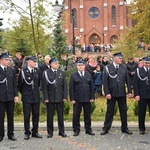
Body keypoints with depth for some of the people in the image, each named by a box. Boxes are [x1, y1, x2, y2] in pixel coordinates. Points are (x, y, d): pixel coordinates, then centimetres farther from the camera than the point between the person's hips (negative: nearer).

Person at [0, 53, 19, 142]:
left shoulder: (11, 70, 8)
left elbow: (14, 84, 8)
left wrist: (16, 95, 2)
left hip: (10, 97, 3)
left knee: (11, 116, 9)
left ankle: (11, 134, 18)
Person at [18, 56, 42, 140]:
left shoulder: (38, 71, 4)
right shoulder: (23, 71, -6)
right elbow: (20, 84, 2)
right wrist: (23, 93, 9)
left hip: (36, 97, 4)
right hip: (26, 97, -3)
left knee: (36, 115, 8)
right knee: (27, 116, 0)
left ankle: (35, 132, 19)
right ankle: (27, 133, 11)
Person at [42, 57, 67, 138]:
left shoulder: (62, 73, 8)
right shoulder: (46, 73, -1)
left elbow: (64, 85, 7)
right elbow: (44, 86, -4)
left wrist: (65, 96, -1)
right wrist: (46, 98, -9)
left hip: (60, 98, 2)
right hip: (50, 98, -2)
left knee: (61, 115, 8)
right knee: (50, 116, 4)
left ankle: (61, 131, 18)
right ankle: (50, 132, 15)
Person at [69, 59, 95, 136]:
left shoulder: (88, 75, 9)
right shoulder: (73, 76, 1)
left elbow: (92, 86, 8)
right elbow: (71, 88, -2)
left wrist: (92, 97, 1)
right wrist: (72, 99, -8)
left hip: (87, 99, 2)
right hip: (77, 99, -2)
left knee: (87, 115, 9)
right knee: (76, 115, 3)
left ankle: (88, 129, 20)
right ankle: (76, 130, 14)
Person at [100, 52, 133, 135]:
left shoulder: (124, 67, 6)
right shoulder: (107, 68, -4)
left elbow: (127, 80, 7)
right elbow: (105, 81, -7)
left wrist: (129, 91, 2)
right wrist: (107, 93, -12)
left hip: (122, 93, 3)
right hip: (112, 94, -3)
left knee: (123, 111, 10)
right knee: (109, 111, 4)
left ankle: (124, 128, 22)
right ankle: (106, 128, 14)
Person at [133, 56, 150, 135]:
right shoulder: (138, 71, 1)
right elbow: (135, 83, -1)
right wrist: (136, 95, -8)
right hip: (142, 95, -1)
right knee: (141, 113, 7)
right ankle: (142, 128, 18)